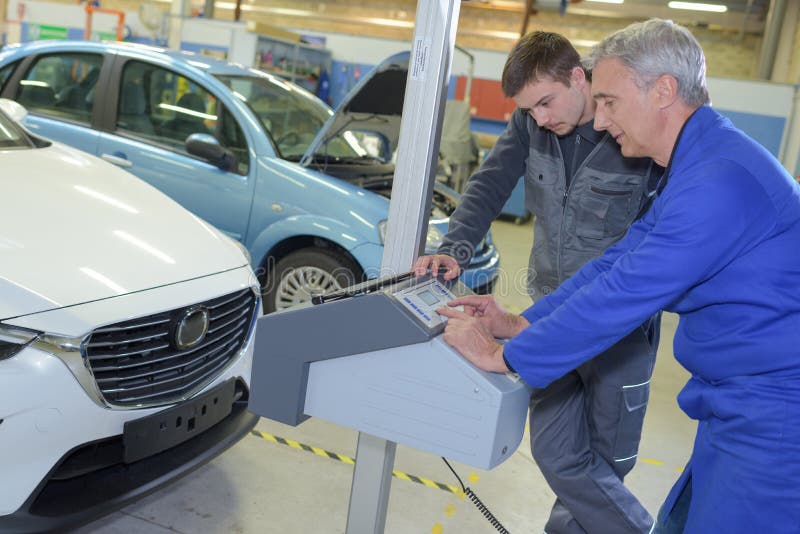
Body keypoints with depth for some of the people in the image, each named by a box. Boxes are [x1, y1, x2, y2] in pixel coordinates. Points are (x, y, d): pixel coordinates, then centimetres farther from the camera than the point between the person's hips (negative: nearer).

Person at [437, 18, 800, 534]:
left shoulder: (720, 181, -26)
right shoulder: (694, 166, 9)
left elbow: (622, 296, -26)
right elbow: (620, 260, 10)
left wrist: (504, 355, -16)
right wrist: (522, 323, 4)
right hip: (733, 401, 9)